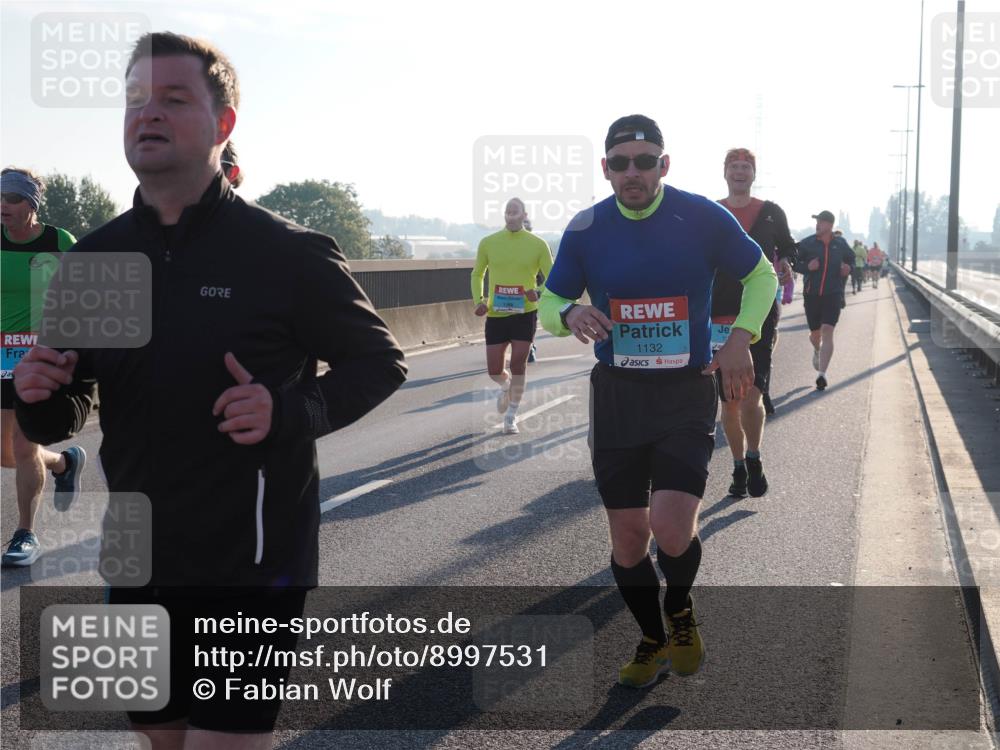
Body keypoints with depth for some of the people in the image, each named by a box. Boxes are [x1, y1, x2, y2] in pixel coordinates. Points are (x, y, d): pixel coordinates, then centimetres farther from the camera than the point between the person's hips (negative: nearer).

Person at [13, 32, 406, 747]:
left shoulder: (290, 252, -9)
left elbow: (381, 361, 0)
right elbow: (60, 423, 12)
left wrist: (292, 410, -19)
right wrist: (40, 396, -12)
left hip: (253, 563, -5)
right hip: (137, 561, 5)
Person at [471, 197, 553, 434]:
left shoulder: (538, 245, -4)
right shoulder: (488, 243, 0)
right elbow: (477, 274, 14)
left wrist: (539, 293, -19)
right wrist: (479, 300, -2)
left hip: (525, 313, -1)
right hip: (496, 315, 2)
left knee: (518, 364, -6)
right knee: (494, 371, 2)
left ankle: (511, 416, 10)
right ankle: (506, 386, 40)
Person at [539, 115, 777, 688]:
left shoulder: (703, 218, -7)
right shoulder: (586, 229, -2)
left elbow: (762, 276, 6)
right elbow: (549, 301, 8)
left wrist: (740, 338, -10)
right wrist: (570, 314, -16)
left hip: (687, 394, -2)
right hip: (616, 397, 3)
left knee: (670, 528, -18)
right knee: (628, 538, 7)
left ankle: (680, 610, 17)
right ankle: (654, 642, 32)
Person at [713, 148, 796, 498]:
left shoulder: (771, 213, 8)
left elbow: (788, 247, 18)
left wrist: (786, 262, -5)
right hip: (719, 321, 1)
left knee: (751, 396, -15)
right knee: (730, 401, 7)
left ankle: (754, 459, 8)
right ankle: (739, 467, 23)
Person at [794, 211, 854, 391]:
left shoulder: (840, 244, 3)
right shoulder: (807, 243, -2)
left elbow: (851, 259, 20)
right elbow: (794, 263, 1)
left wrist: (848, 268, -3)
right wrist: (807, 267, -18)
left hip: (833, 294, -1)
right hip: (811, 294, 1)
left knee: (827, 332, -14)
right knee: (815, 333, 13)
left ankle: (822, 373, -15)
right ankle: (817, 351, 50)